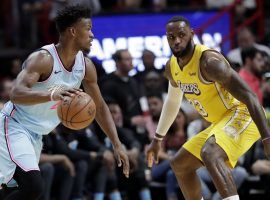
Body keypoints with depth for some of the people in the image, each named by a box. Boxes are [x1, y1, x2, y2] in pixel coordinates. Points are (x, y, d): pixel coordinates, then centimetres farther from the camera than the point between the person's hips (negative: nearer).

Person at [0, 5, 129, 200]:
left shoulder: (86, 66, 0)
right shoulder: (43, 59, -23)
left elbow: (100, 107, 11)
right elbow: (16, 94, -36)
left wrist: (117, 145, 4)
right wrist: (51, 94, -52)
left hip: (36, 133, 9)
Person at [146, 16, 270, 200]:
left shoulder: (208, 60, -23)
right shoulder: (172, 67, 5)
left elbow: (250, 97, -28)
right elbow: (173, 101, 27)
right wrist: (158, 138, 31)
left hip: (242, 115, -10)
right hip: (221, 122, 10)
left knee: (210, 154, -36)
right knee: (180, 164, 17)